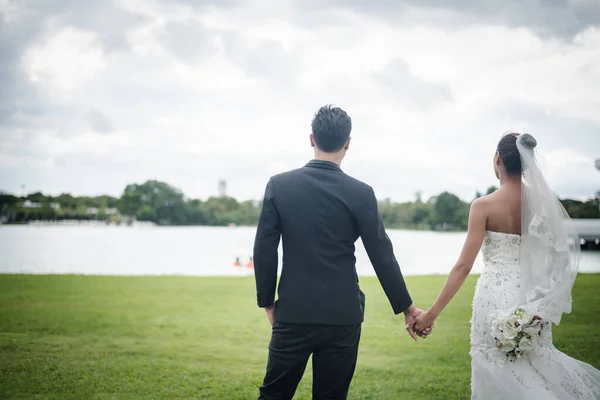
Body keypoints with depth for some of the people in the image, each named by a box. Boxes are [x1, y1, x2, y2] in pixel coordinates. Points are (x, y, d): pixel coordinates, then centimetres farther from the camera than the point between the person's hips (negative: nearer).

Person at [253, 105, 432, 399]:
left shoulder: (279, 185, -4)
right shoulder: (361, 193, -7)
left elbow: (264, 251, -3)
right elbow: (382, 256, -4)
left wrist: (267, 302, 10)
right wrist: (407, 308, 7)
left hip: (293, 314, 1)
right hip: (343, 317, 0)